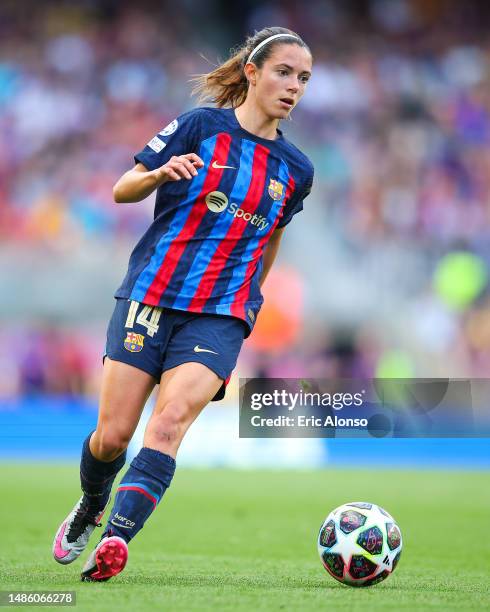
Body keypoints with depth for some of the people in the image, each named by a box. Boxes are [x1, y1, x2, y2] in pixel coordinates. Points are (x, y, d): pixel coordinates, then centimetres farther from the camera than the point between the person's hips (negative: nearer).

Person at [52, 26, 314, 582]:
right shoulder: (200, 126, -1)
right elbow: (122, 189, 2)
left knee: (171, 419, -23)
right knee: (112, 436, -1)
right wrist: (161, 173, -17)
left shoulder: (295, 170, 9)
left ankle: (114, 542, -32)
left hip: (220, 317, 1)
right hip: (149, 297, -1)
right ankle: (87, 512, 31)